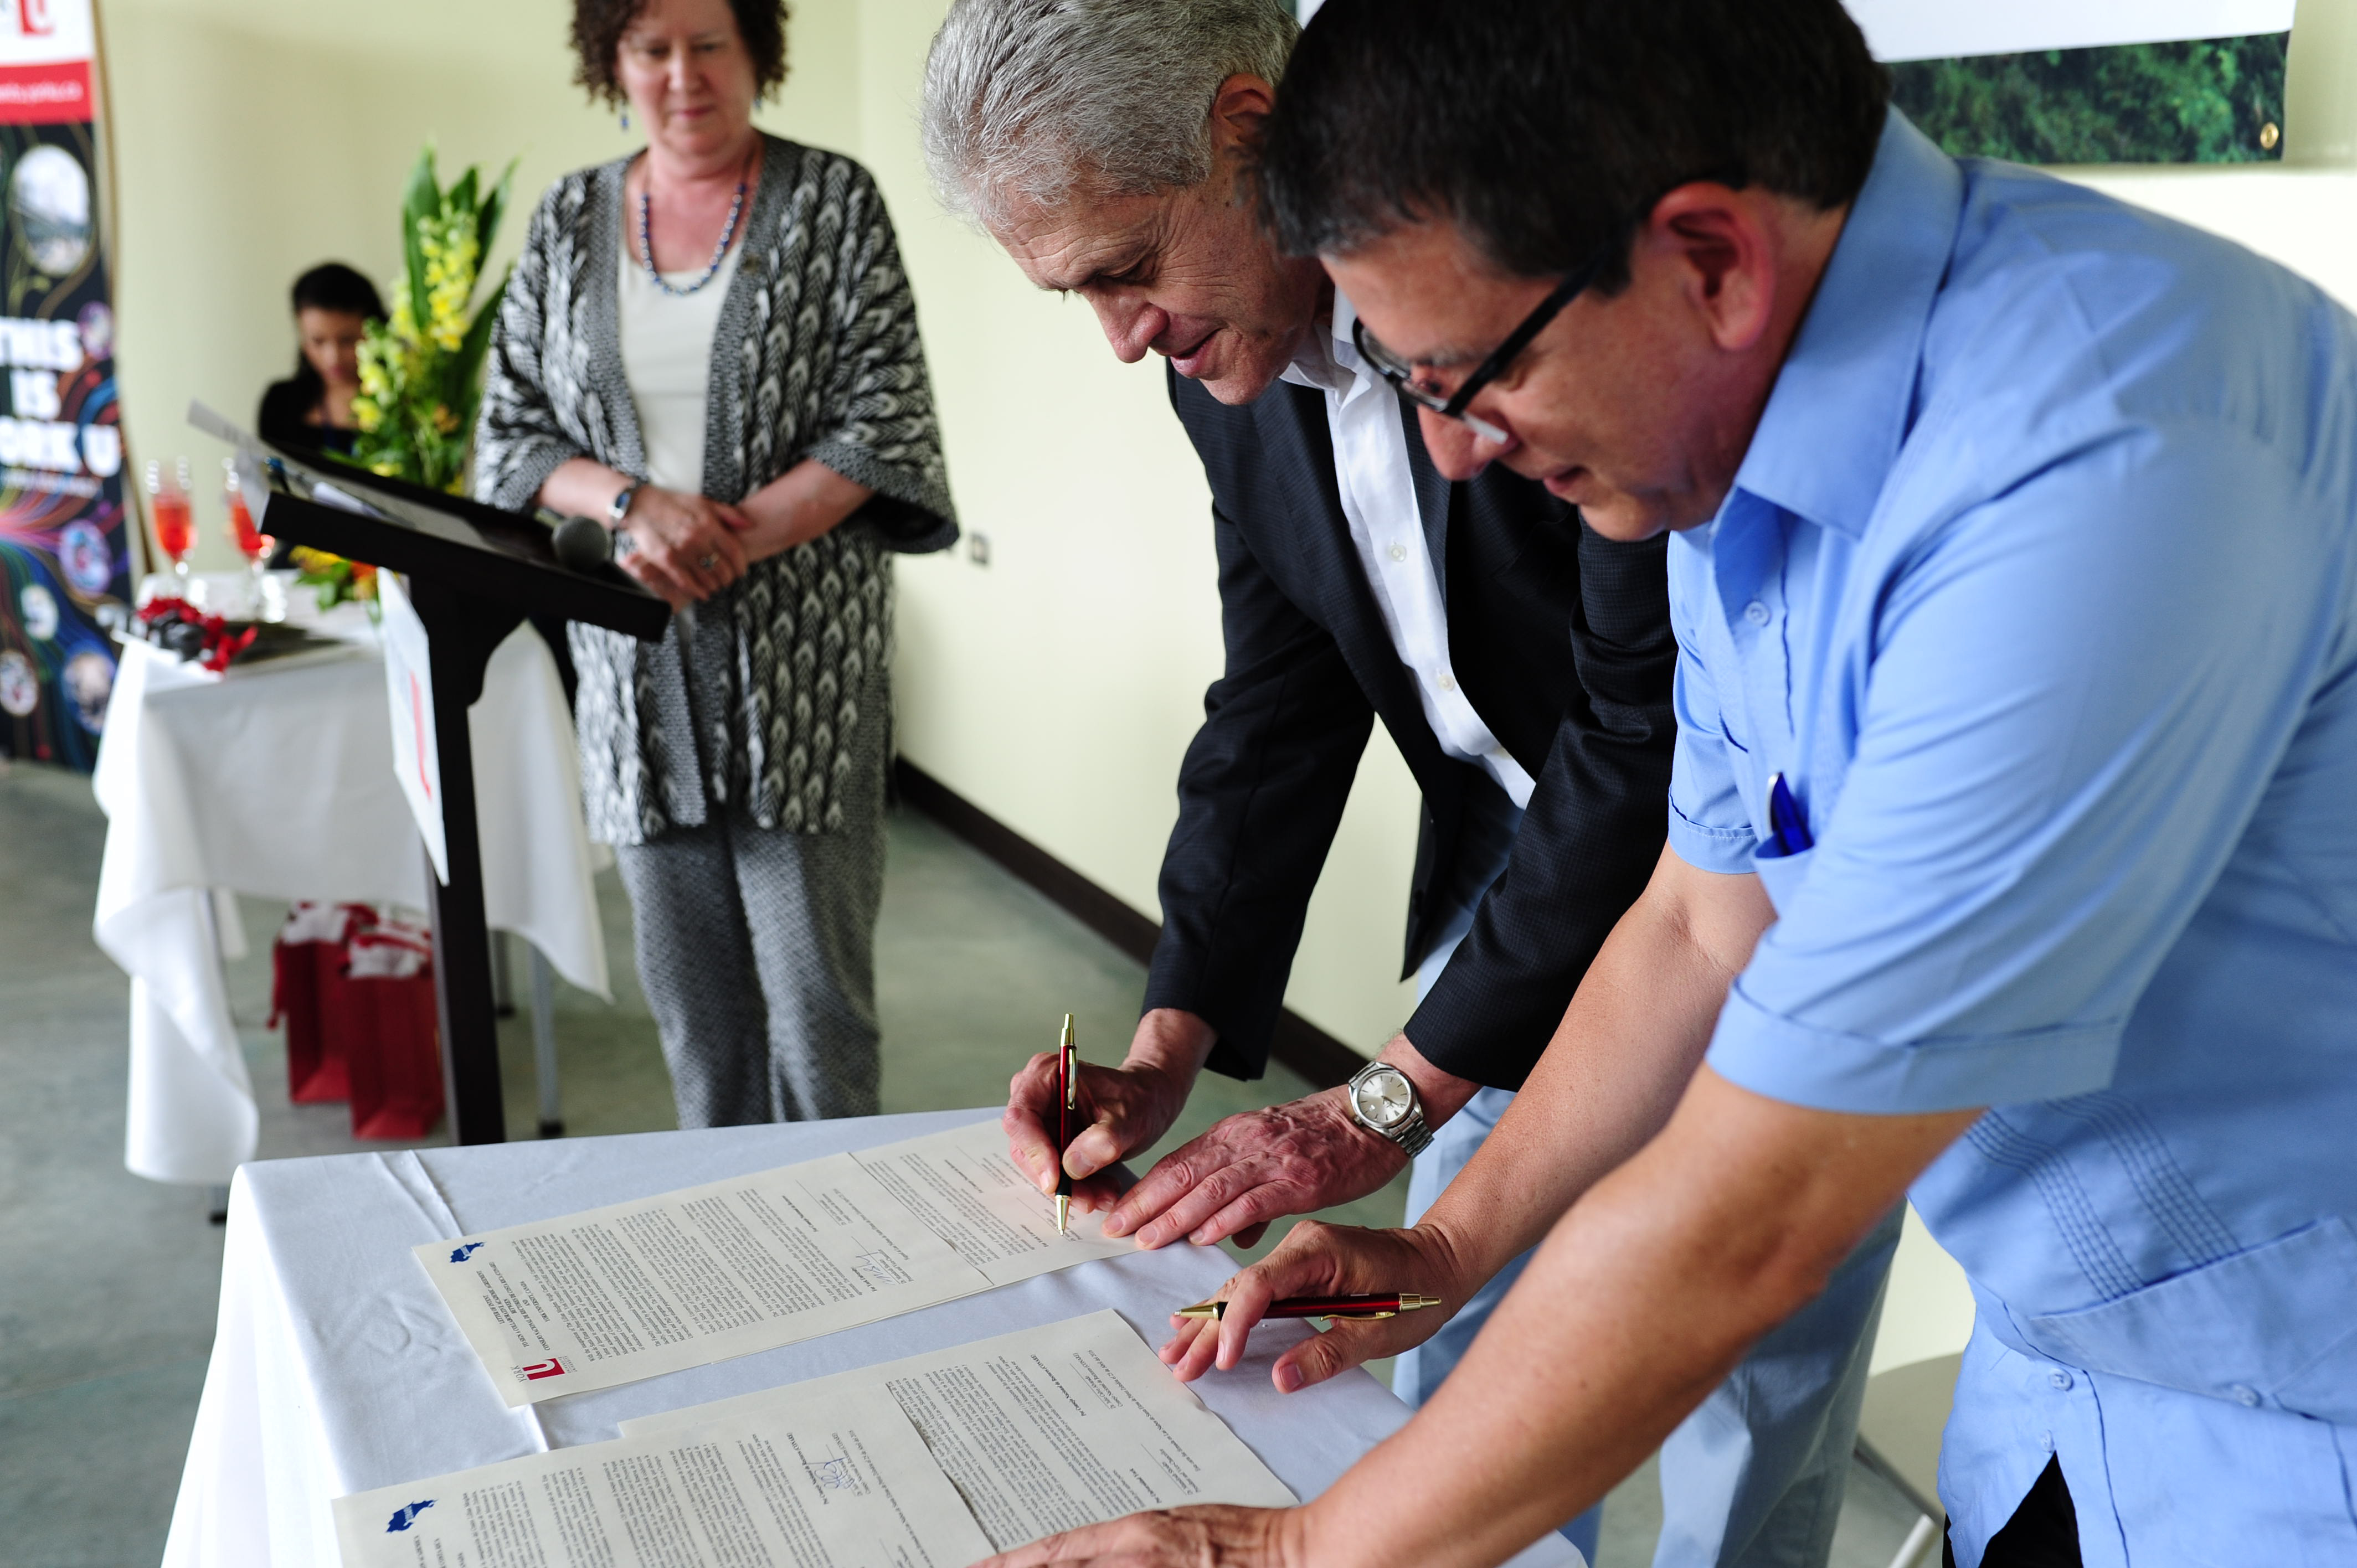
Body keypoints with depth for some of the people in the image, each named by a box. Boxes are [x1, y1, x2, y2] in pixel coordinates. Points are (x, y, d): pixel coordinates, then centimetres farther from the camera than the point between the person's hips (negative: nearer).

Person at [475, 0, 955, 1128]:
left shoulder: (833, 200, 2)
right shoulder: (567, 220, 12)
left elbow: (884, 421, -5)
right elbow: (510, 433, 10)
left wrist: (728, 541, -15)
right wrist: (637, 501, -10)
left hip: (799, 662, -3)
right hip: (636, 667, 3)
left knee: (816, 988, -3)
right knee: (688, 994, 9)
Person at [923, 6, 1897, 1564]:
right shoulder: (1227, 360, -3)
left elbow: (1664, 714, -29)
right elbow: (1279, 708, 3)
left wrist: (1391, 1099, -24)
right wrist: (1171, 1047, -6)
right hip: (1521, 871, 7)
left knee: (1745, 1421, 3)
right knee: (1461, 1365, 14)